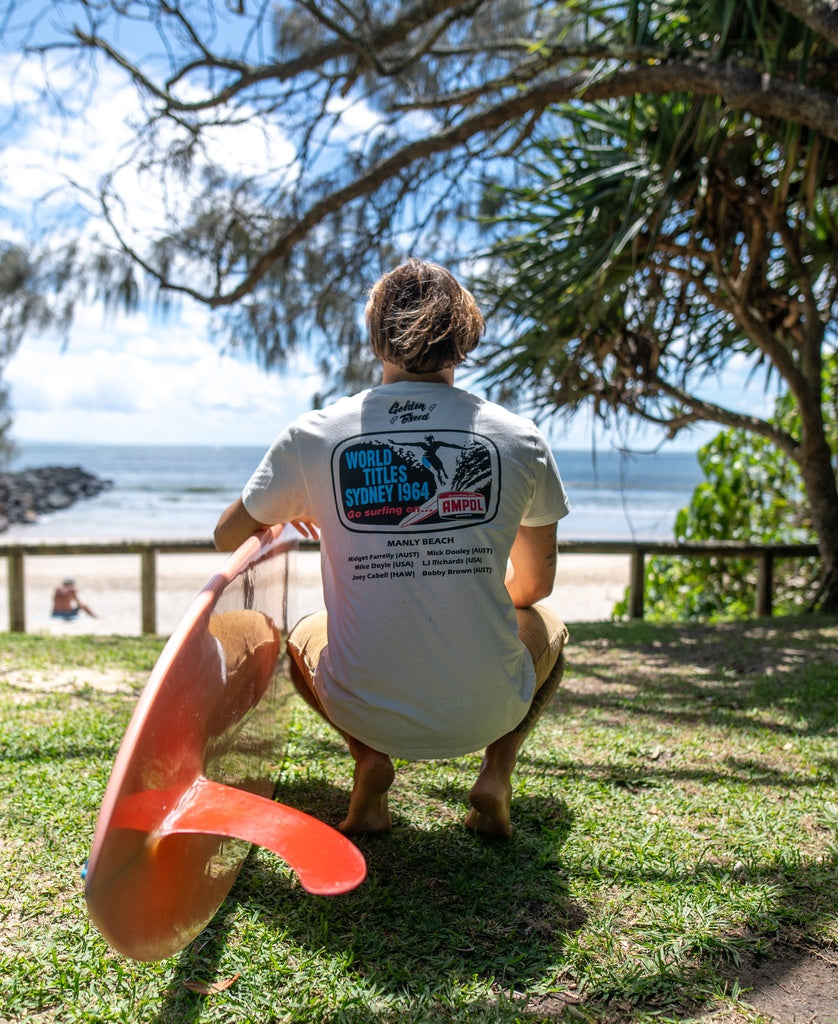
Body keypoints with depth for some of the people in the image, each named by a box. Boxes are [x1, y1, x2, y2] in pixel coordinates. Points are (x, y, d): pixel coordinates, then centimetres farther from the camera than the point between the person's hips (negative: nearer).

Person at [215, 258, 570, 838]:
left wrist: (292, 512, 30)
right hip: (486, 715, 0)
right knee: (547, 626, 33)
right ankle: (498, 769, 10)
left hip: (367, 714, 0)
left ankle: (369, 762, 8)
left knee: (305, 636, 34)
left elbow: (228, 538, 9)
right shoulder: (520, 439, -4)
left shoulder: (315, 436, -7)